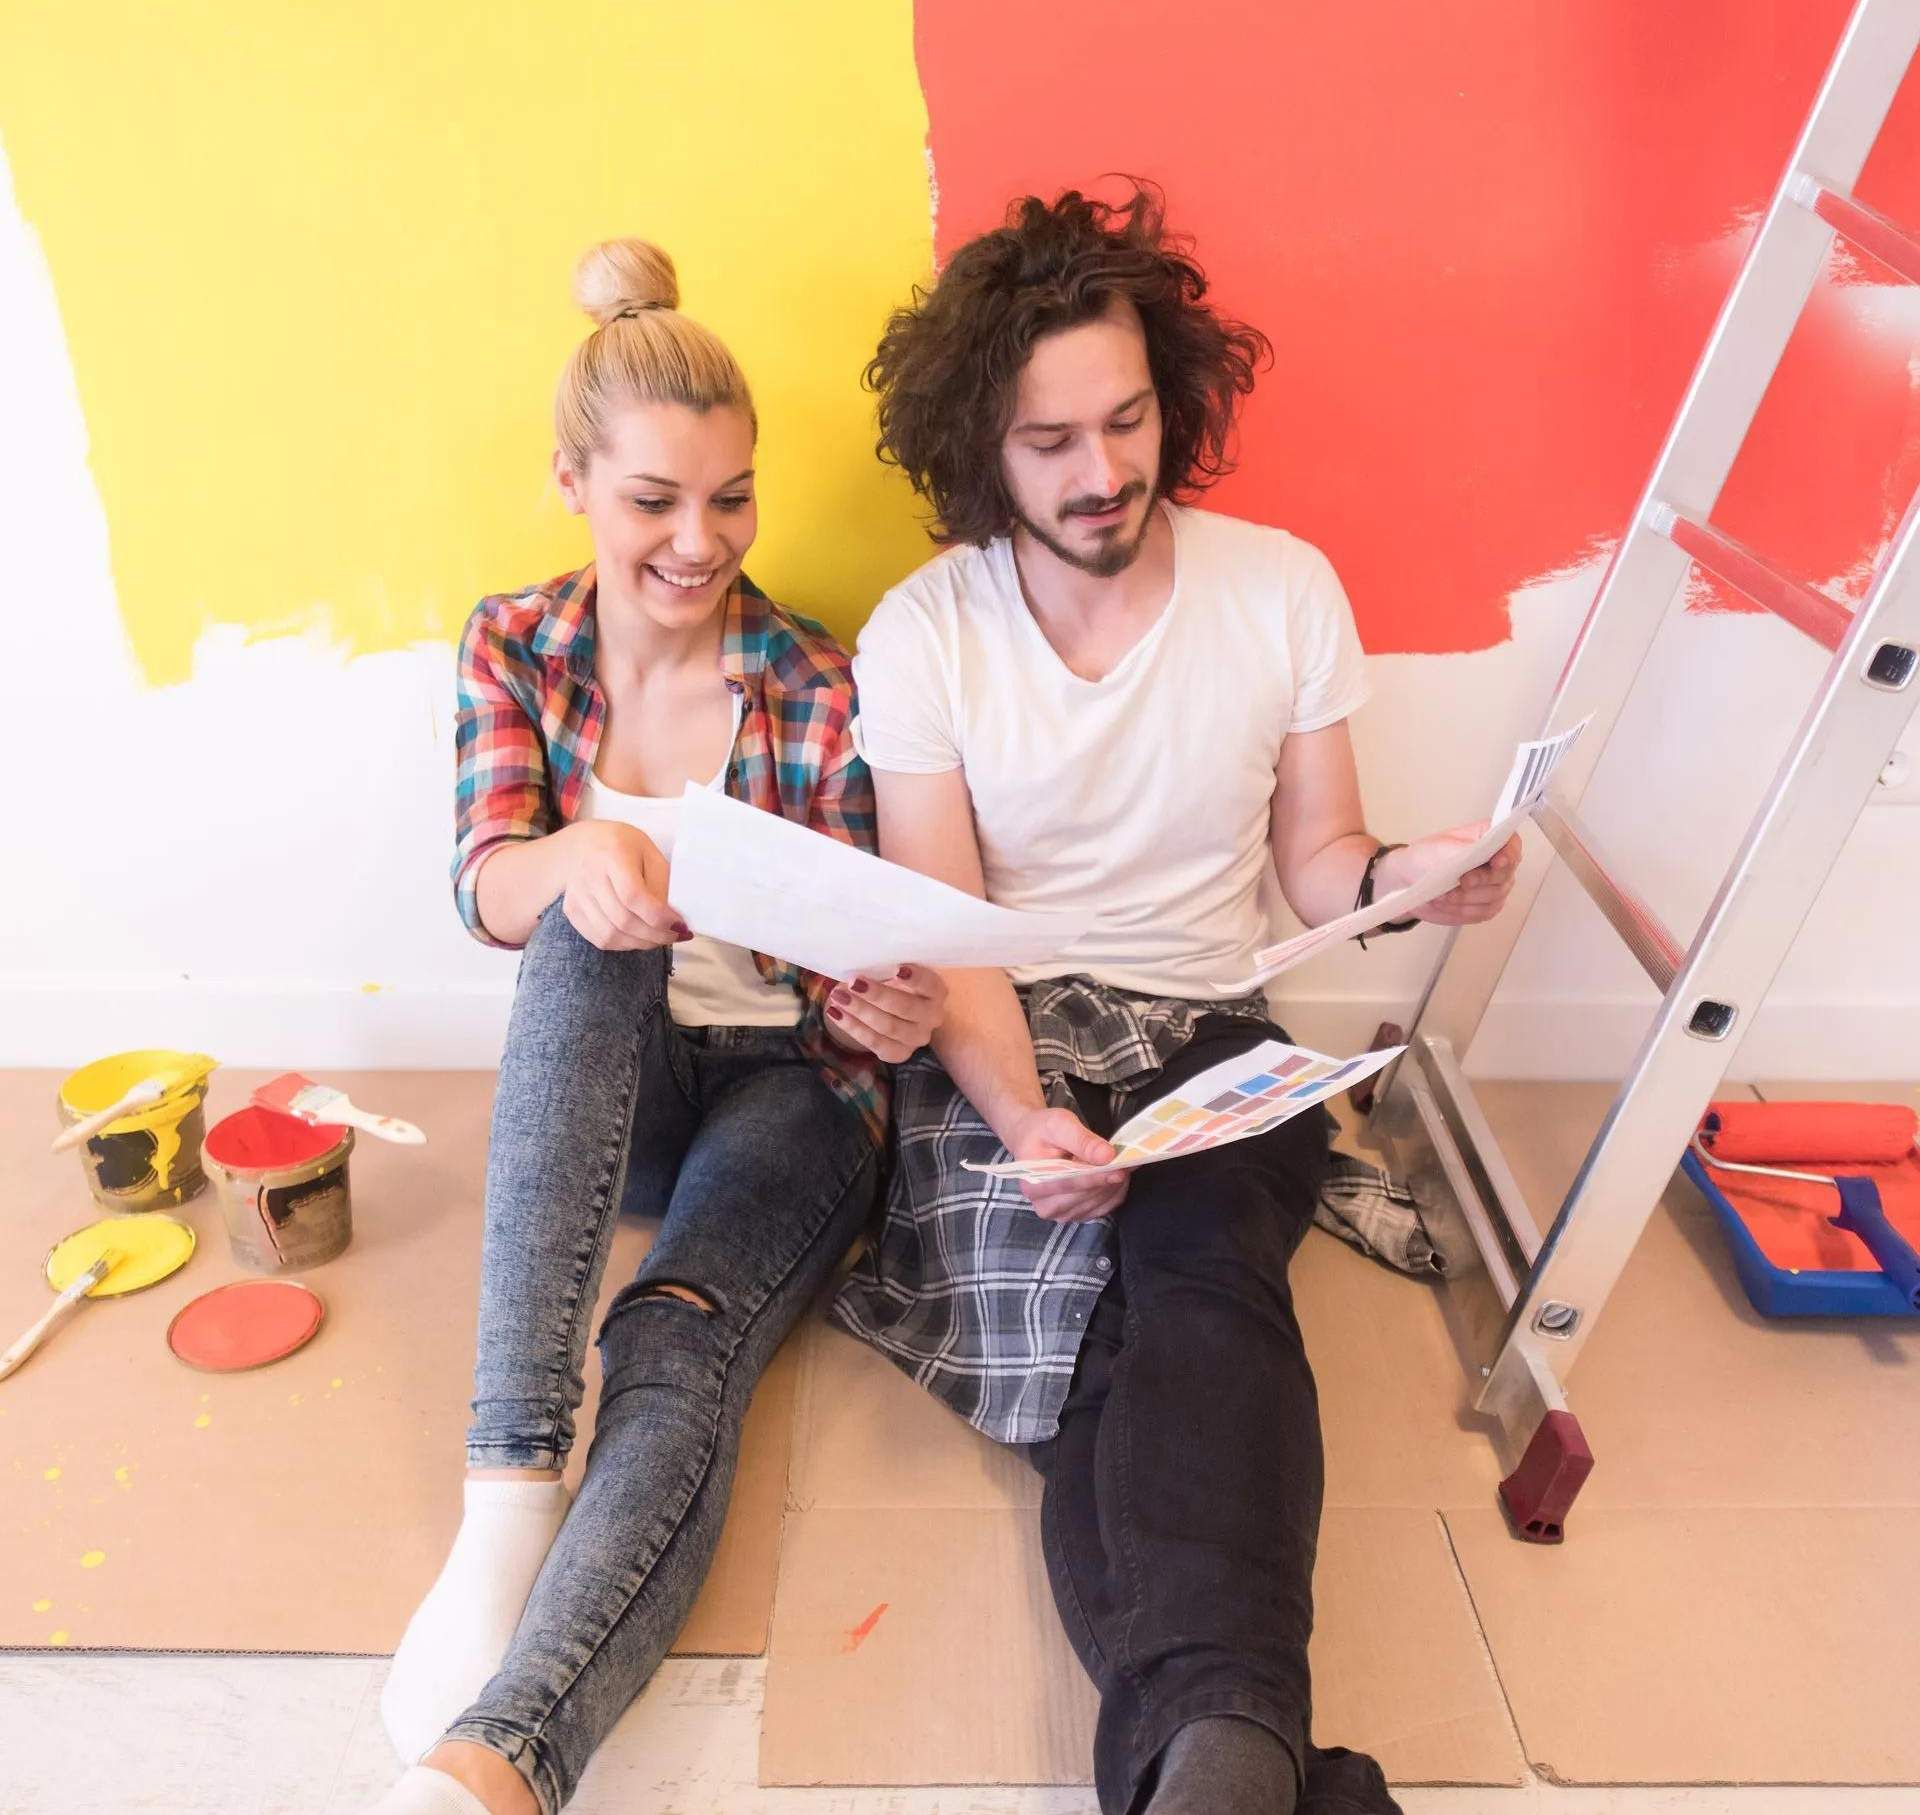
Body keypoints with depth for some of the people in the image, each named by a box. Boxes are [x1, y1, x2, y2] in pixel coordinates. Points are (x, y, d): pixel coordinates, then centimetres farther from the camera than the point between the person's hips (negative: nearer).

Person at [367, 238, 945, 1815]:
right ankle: (513, 1475, -39)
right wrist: (579, 857, -36)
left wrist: (897, 1007, -29)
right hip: (595, 1089, 2)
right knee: (588, 933, -34)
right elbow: (489, 891, -11)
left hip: (791, 1082, -2)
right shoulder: (514, 647, 1)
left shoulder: (819, 690, -7)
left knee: (677, 1358, -32)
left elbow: (864, 959, -3)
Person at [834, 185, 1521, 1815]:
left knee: (1202, 1267, -33)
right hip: (999, 1041, 0)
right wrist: (1021, 1117, -26)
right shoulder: (922, 635, -2)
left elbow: (1312, 858, 8)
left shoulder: (1286, 589, 2)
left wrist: (1395, 875, -17)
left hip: (1210, 1036, 1)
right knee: (1100, 1325, -31)